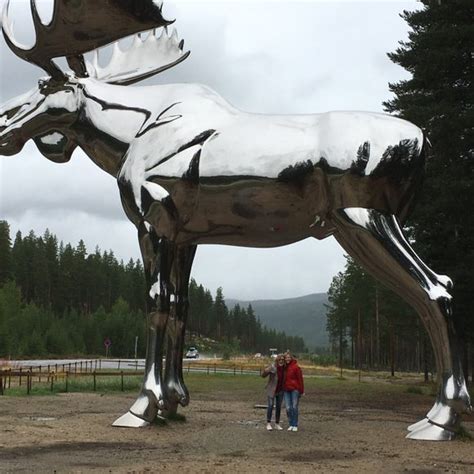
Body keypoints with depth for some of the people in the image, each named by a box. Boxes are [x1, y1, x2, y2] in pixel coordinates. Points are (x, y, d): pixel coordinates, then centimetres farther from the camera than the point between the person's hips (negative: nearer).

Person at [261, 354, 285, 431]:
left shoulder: (284, 368, -3)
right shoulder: (272, 367, -16)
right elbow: (263, 375, -20)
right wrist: (266, 371, -40)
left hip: (280, 390, 5)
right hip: (271, 390, -5)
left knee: (278, 407, 9)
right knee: (270, 406, -7)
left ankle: (277, 424, 17)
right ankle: (268, 424, 2)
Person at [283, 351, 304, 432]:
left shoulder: (295, 367, -8)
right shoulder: (284, 367, 7)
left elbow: (300, 379, -7)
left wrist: (301, 391, -7)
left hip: (295, 390, -4)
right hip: (286, 390, 4)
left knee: (294, 407, -1)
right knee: (288, 408, 2)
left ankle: (295, 425, 8)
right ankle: (290, 424, 14)